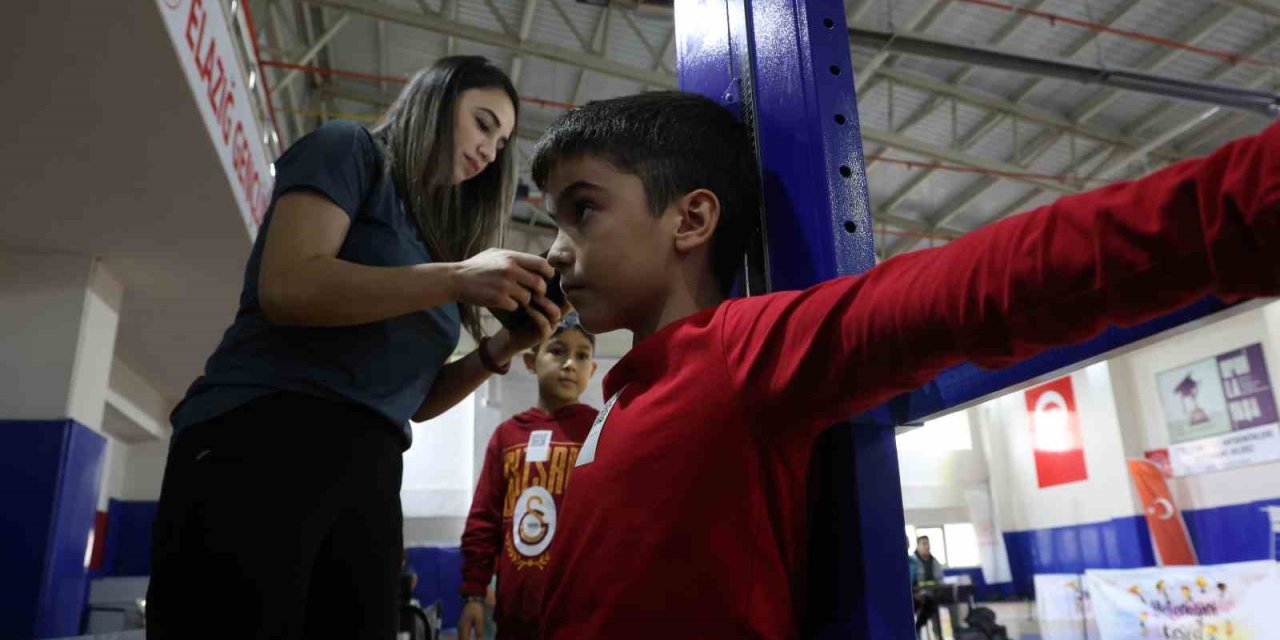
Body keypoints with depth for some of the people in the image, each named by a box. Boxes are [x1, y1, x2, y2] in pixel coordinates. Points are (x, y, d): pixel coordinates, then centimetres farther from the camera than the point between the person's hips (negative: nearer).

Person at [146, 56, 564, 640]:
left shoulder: (435, 235, 20)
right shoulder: (349, 148, 3)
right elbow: (286, 287, -14)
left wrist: (500, 350, -1)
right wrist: (456, 280, -17)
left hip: (367, 475, 7)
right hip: (258, 445, -7)